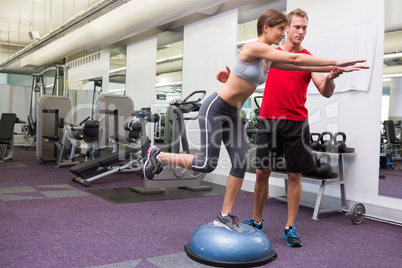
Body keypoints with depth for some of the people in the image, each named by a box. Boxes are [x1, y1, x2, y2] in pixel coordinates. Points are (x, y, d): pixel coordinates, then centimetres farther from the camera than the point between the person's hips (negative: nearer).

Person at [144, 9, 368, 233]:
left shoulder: (269, 59, 9)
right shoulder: (254, 48, -18)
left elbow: (298, 66, 6)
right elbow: (294, 59, -22)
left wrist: (335, 68, -1)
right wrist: (335, 61, -19)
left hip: (233, 114, 9)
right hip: (215, 108, -9)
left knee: (241, 164, 1)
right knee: (207, 164, -8)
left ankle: (225, 216, 9)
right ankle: (159, 156, 13)